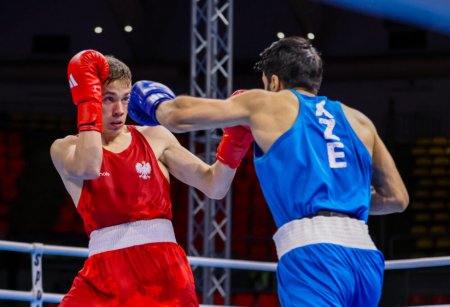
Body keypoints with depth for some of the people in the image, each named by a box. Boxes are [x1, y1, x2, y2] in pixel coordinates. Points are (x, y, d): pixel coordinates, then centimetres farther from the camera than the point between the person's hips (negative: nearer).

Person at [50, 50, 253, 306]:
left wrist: (236, 136, -9)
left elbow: (214, 187, 7)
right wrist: (88, 97, -13)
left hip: (164, 272, 1)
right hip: (105, 277, -1)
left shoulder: (154, 137, 10)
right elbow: (88, 168, -20)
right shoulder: (65, 149, 5)